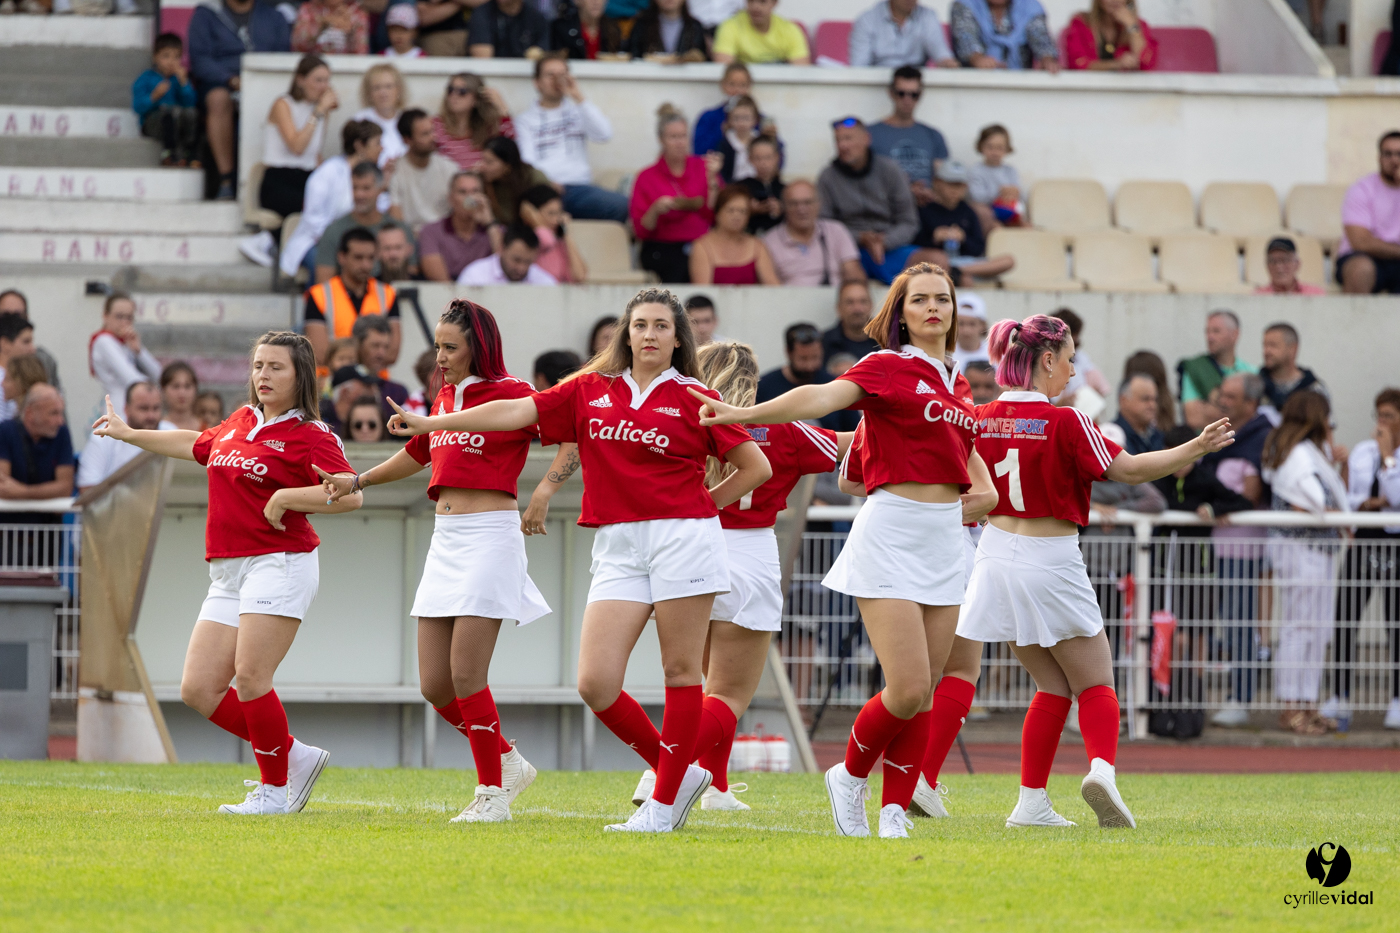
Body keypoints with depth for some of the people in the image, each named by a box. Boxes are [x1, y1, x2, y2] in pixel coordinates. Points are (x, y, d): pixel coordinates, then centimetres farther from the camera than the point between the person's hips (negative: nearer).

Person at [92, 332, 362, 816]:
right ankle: (295, 757, 13)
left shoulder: (310, 437, -5)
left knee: (250, 677, -17)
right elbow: (197, 445, 37)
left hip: (278, 565, -8)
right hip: (228, 575, 8)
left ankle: (273, 789, -3)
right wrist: (130, 434, 42)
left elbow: (350, 494, -17)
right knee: (199, 690, 0)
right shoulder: (241, 421, 17)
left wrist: (285, 498, -19)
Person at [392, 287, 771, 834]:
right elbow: (517, 412, 9)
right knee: (595, 684, -6)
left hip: (682, 539, -4)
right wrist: (430, 423, 5)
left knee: (681, 671, -3)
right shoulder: (591, 390, 12)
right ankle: (679, 774, 11)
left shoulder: (694, 399, 2)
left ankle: (663, 804, 5)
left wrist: (701, 504, 6)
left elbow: (757, 467, 6)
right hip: (617, 547, 4)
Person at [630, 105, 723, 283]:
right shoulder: (647, 177, 8)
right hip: (663, 251, -1)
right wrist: (655, 210, -15)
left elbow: (715, 215, 0)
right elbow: (641, 231, 3)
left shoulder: (702, 167, 11)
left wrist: (712, 178, -7)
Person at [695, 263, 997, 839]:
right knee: (908, 691, -13)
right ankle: (850, 778, 12)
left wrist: (986, 491, 12)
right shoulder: (888, 367, -6)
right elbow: (822, 397, -22)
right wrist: (743, 415, -38)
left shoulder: (955, 382, 16)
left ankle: (894, 814, 11)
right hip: (892, 534, -7)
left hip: (945, 542, 7)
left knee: (923, 694, 5)